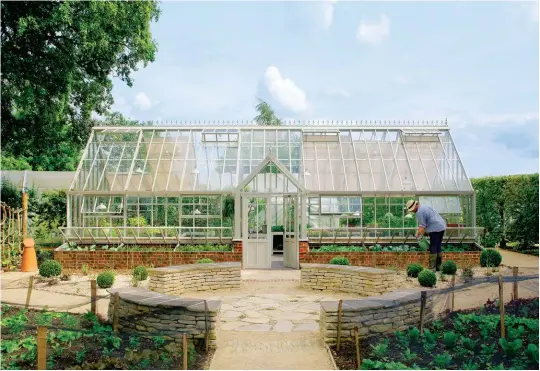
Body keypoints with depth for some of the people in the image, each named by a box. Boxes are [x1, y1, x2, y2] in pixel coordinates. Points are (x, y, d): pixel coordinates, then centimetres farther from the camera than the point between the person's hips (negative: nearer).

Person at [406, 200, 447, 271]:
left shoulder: (420, 212, -13)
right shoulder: (425, 206, 18)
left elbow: (422, 226, -15)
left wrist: (418, 234, -5)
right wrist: (423, 232, 21)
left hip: (435, 229, -10)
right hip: (442, 227, 10)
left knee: (433, 248, -5)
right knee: (438, 247, 14)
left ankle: (432, 268, -4)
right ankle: (438, 266, 20)